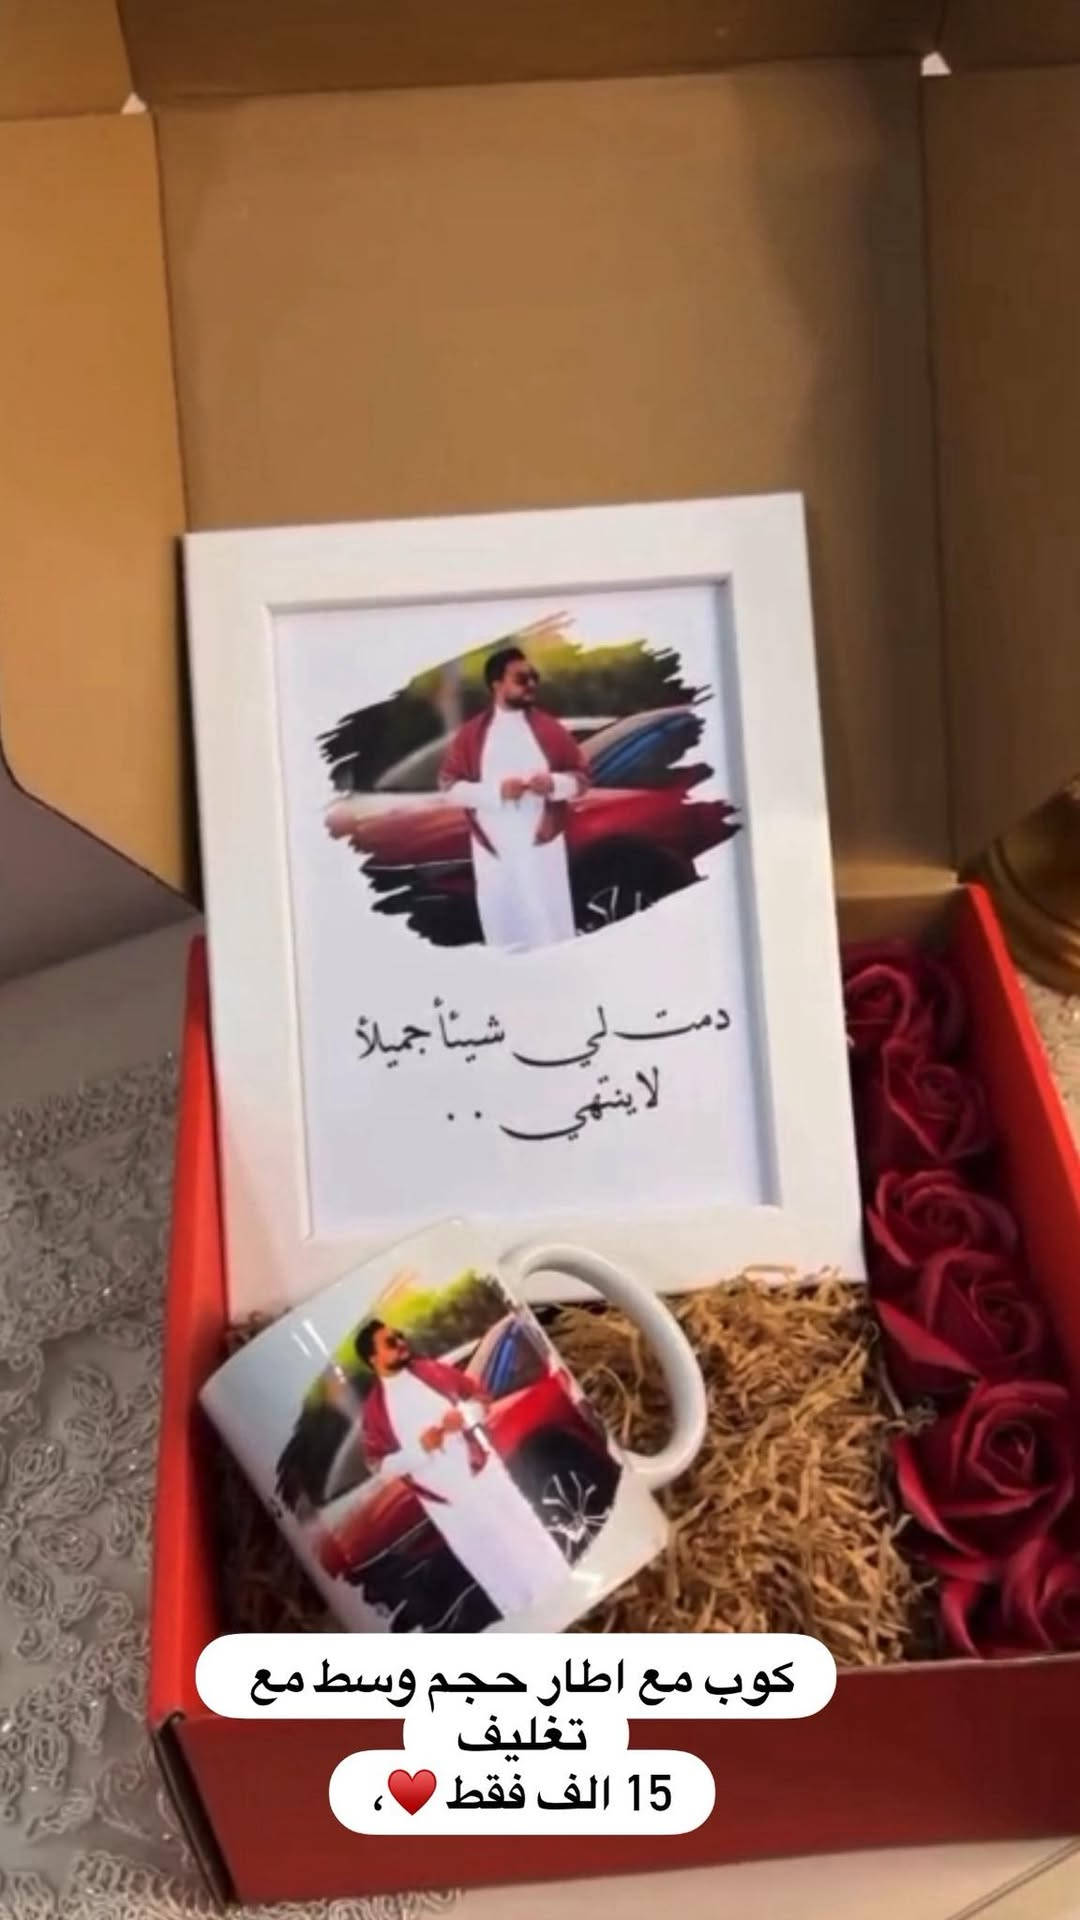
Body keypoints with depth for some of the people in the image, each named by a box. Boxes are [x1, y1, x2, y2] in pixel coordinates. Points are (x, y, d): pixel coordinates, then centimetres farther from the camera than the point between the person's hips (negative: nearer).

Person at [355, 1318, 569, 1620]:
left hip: (482, 1471, 2)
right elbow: (379, 1465, -7)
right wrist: (420, 1448, -20)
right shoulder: (374, 1409, -9)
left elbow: (479, 1395, 7)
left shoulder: (433, 1371, -2)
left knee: (527, 1537, 12)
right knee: (493, 1565, 8)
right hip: (446, 1497, -2)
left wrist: (464, 1415, -15)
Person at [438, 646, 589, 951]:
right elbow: (449, 786, -1)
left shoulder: (550, 729, 4)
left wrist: (554, 784, -15)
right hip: (493, 850, 0)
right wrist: (496, 790, -16)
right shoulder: (471, 734, 2)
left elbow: (581, 777, 8)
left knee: (552, 936, -1)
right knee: (505, 939, 3)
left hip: (542, 847, 0)